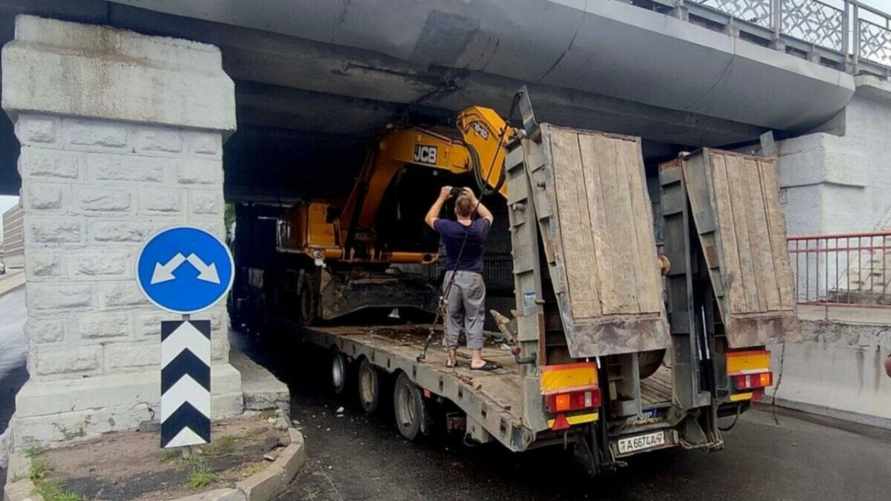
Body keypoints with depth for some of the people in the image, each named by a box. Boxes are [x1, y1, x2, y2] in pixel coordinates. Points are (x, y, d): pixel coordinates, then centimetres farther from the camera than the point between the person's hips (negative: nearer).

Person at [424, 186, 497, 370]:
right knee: (474, 318, 3)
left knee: (452, 317, 11)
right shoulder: (479, 228, -5)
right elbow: (489, 216, 20)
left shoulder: (447, 228, -6)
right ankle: (476, 359, 0)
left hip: (452, 277, 1)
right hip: (473, 277, -1)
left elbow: (429, 218, 15)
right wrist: (474, 199, 18)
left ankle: (451, 357, 16)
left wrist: (442, 197, 19)